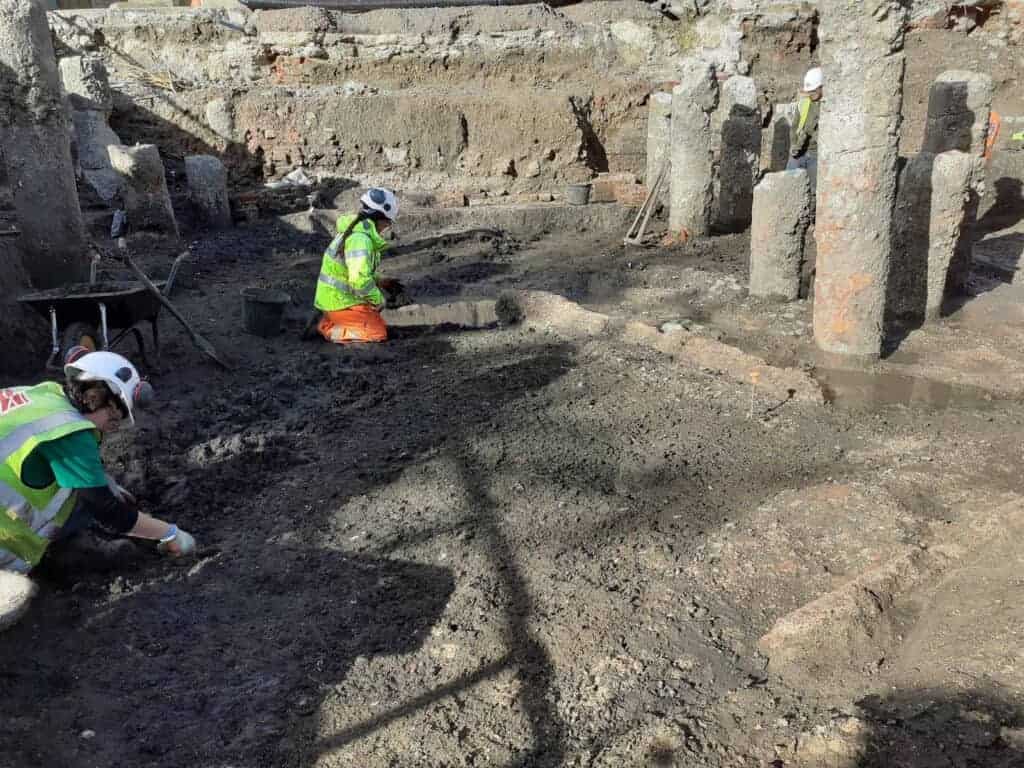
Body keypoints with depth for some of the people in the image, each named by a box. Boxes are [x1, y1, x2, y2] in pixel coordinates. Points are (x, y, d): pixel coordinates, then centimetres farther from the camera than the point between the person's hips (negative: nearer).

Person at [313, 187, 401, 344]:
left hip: (336, 297, 10)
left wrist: (381, 283, 15)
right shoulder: (359, 238, -25)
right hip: (341, 304, -10)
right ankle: (330, 330, -7)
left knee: (377, 323, 21)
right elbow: (360, 280, -33)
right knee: (378, 334, -8)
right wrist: (378, 300, -18)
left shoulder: (357, 230, 7)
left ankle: (328, 321, 13)